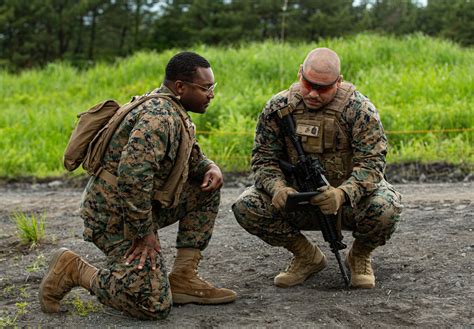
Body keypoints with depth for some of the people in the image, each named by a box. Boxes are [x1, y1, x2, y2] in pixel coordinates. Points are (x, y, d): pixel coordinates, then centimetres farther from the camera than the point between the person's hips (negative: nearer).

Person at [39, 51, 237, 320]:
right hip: (116, 216, -10)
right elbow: (132, 174, -33)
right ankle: (74, 270, 2)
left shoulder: (175, 113, 10)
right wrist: (143, 232, -24)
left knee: (207, 186, 8)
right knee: (154, 306, -14)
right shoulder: (160, 116, -22)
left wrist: (210, 167, 1)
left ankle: (184, 278, 8)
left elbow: (190, 156, 25)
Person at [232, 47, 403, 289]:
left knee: (385, 208, -36)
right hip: (298, 199, 3)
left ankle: (359, 256, 1)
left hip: (351, 199, -3)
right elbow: (264, 159, -5)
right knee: (246, 207, -21)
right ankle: (307, 257, 3)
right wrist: (278, 188, -29)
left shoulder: (359, 109, -17)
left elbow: (371, 163, -22)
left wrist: (342, 194, -43)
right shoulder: (278, 108, -7)